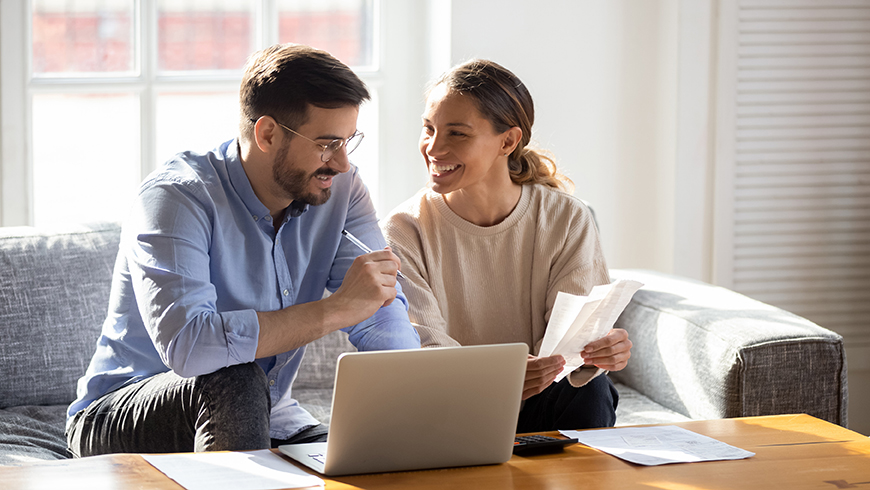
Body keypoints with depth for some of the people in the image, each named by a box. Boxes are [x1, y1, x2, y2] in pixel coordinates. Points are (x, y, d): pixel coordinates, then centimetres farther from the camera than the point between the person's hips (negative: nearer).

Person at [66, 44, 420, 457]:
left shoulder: (340, 189, -3)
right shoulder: (176, 197, -23)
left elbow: (384, 319, -10)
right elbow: (185, 345, -39)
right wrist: (336, 309, -35)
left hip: (262, 420, 4)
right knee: (235, 381, -34)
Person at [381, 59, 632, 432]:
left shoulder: (568, 222, -1)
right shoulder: (406, 231, -6)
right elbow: (423, 347, -18)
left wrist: (597, 353, -37)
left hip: (538, 413, 0)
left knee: (590, 393, -30)